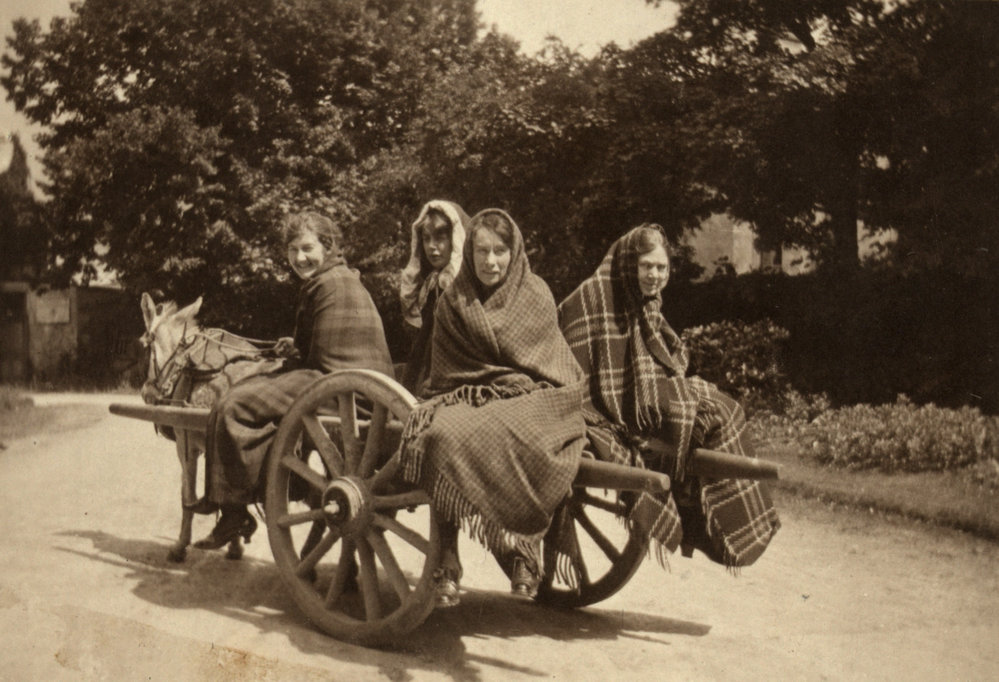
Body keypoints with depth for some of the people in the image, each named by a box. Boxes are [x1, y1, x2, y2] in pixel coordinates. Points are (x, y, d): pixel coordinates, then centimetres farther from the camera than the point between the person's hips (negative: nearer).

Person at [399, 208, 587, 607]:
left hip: (530, 402, -2)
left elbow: (551, 368, 3)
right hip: (466, 398, 3)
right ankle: (446, 564, -28)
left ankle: (524, 550, -22)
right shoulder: (453, 301, 13)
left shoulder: (535, 294, 7)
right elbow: (442, 372, 14)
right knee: (441, 432, -33)